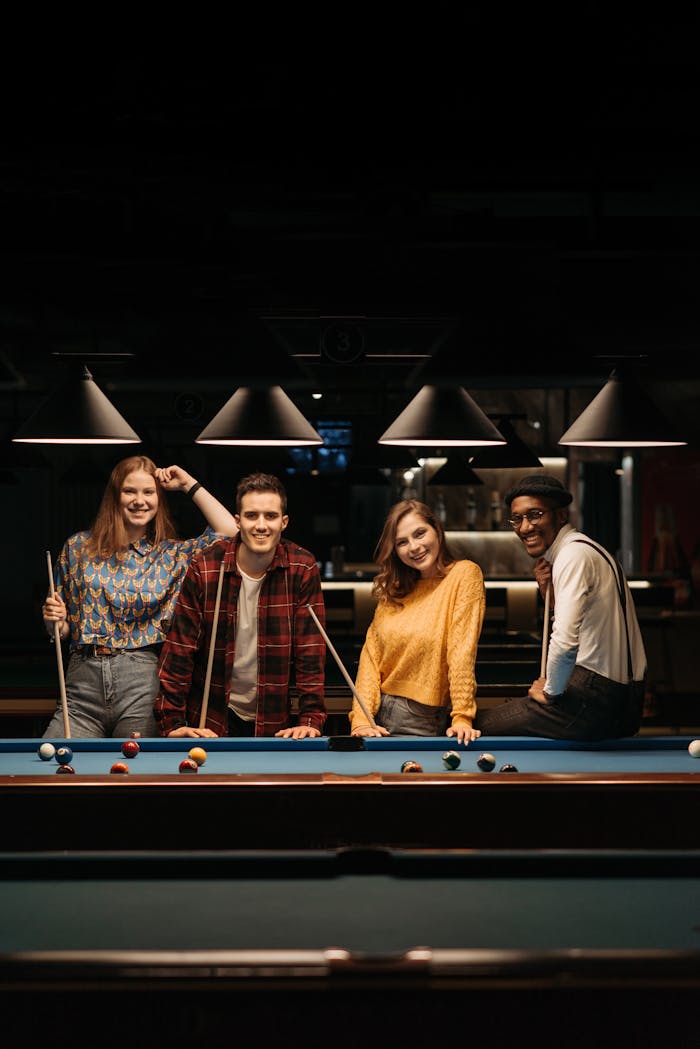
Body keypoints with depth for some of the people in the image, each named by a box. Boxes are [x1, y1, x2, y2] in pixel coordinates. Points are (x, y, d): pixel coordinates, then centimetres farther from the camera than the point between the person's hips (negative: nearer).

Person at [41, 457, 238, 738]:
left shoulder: (172, 554, 10)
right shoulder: (78, 547, 11)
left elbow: (230, 531, -3)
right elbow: (61, 629, 17)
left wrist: (190, 485, 3)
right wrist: (54, 619, -7)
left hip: (144, 684, 0)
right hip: (83, 682, 1)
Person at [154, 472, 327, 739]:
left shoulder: (303, 569, -8)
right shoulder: (204, 568, -11)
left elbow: (310, 651, -9)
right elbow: (180, 649, -10)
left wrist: (311, 719, -18)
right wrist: (172, 723, -16)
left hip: (273, 722, 1)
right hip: (211, 719, -1)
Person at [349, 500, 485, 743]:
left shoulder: (464, 574, -6)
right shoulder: (392, 591, 11)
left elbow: (462, 652, -13)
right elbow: (371, 653, 5)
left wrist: (462, 718, -18)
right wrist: (361, 718, -7)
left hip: (426, 722, -4)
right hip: (379, 716, 4)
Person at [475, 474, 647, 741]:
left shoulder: (574, 554, -17)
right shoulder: (583, 549, 15)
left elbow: (566, 643, -27)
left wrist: (550, 691, -11)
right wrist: (549, 595, 7)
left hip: (593, 702, -10)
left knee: (480, 725, -1)